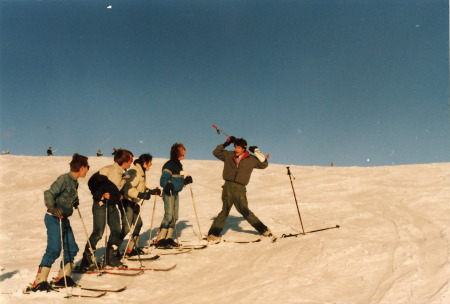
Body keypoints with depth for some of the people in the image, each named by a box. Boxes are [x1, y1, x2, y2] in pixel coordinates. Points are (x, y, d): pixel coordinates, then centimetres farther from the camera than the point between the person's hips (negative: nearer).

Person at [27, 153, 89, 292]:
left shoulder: (74, 182, 11)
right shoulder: (64, 179, -16)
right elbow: (49, 194, -22)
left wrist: (74, 202, 6)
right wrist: (52, 208, -33)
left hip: (64, 220, 9)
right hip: (54, 219, -9)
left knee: (72, 249, 10)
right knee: (54, 250, -12)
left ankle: (63, 278, 22)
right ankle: (39, 282, -6)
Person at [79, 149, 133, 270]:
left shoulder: (123, 174, 12)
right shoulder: (108, 170, -12)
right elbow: (92, 182, -11)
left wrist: (120, 197, 6)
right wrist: (100, 195, -16)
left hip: (112, 205, 8)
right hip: (101, 204, -8)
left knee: (117, 231, 6)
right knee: (98, 232, -10)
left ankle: (111, 258, 20)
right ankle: (86, 261, 1)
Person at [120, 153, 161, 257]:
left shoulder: (141, 172, 14)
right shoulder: (135, 173, -18)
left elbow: (142, 189, 21)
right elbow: (128, 189, -27)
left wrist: (152, 191, 14)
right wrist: (141, 195, -34)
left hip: (132, 203, 11)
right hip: (127, 202, -11)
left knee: (138, 223, 15)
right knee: (126, 227, -13)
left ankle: (132, 248, 25)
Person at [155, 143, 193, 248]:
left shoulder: (179, 165, 15)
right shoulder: (169, 165, -14)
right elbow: (163, 180, -22)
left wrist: (186, 181, 8)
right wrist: (168, 185, -40)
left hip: (175, 193, 9)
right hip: (169, 193, -9)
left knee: (174, 217, 10)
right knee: (169, 216, -13)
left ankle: (168, 238, 19)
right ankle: (159, 240, -8)